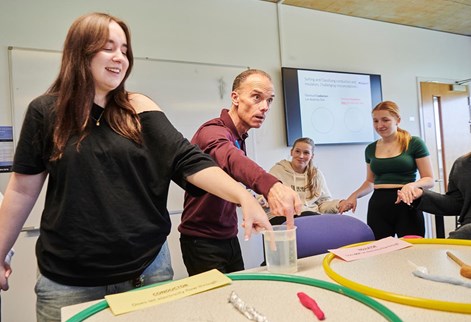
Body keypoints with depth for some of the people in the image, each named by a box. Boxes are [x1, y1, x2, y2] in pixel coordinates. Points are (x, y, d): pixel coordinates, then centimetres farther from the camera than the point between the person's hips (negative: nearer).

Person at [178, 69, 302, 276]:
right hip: (202, 241, -8)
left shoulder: (239, 138, 8)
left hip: (229, 238, 8)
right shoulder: (213, 131, -21)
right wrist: (270, 185, -61)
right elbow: (229, 158, -45)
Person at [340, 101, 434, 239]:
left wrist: (412, 185, -21)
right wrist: (355, 195, 3)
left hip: (406, 205, -3)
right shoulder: (371, 149, 11)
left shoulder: (414, 143, 0)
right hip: (378, 206, 3)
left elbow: (429, 180, 0)